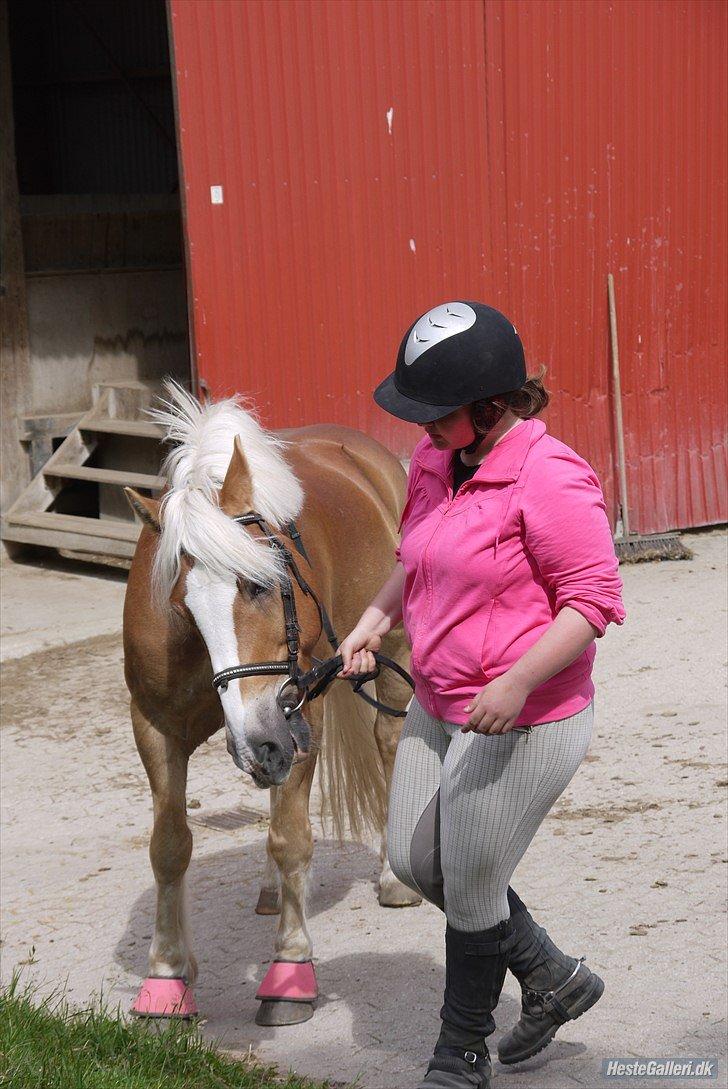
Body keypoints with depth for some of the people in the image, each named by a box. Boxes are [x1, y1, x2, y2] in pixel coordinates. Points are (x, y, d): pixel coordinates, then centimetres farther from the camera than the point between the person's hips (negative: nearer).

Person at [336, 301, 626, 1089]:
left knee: (469, 890, 5)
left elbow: (594, 600, -22)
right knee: (415, 862, 19)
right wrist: (375, 619, 3)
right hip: (438, 709, 9)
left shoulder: (550, 479, -23)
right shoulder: (434, 459, 3)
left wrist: (516, 683, -30)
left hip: (523, 724, -9)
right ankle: (555, 980, 37)